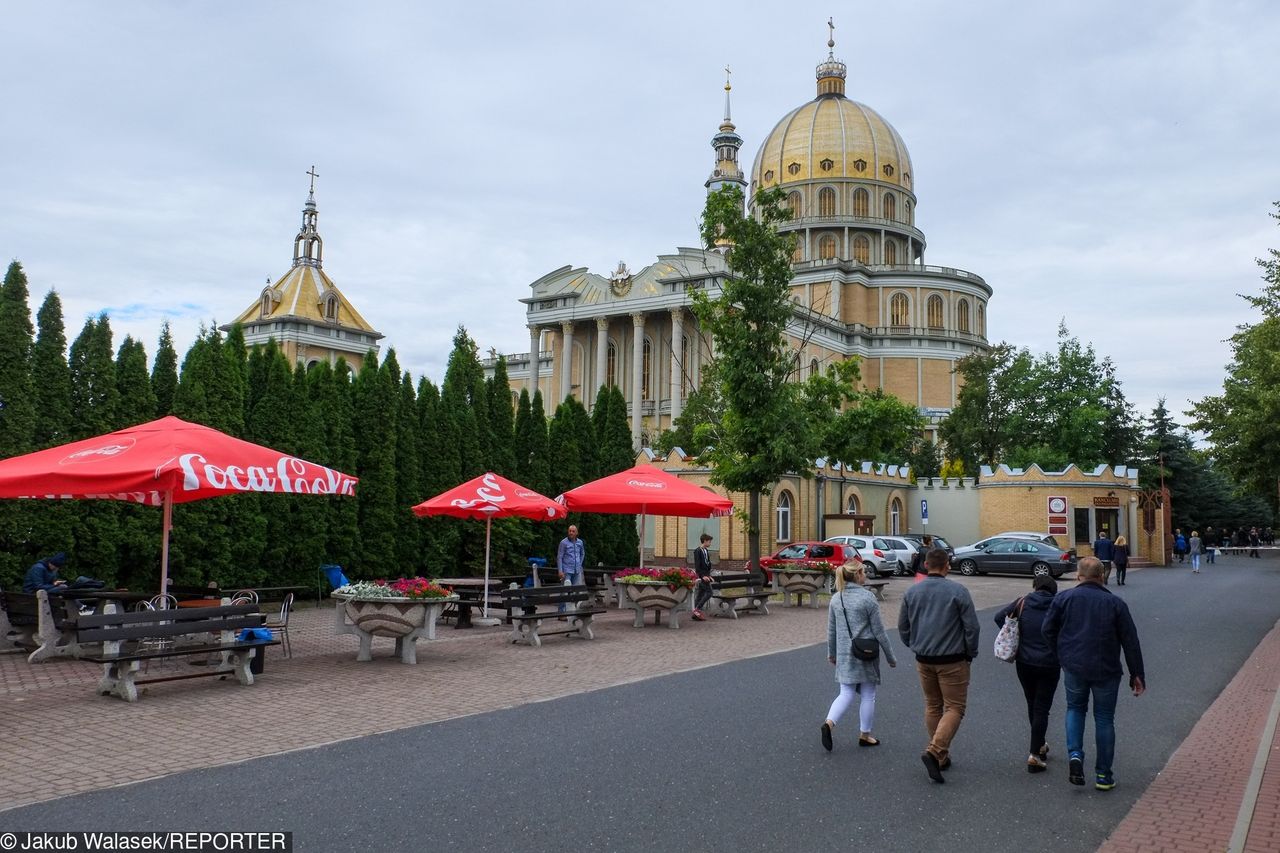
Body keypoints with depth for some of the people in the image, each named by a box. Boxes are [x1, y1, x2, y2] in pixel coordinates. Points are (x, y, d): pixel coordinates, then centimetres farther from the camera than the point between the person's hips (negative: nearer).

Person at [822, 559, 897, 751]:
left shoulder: (836, 598, 3)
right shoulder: (867, 597, -13)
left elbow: (831, 629, 10)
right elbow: (878, 631, -9)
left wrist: (831, 653, 23)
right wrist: (890, 656, 0)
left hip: (844, 655, 5)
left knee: (846, 694, 10)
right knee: (868, 695, 11)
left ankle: (829, 723, -12)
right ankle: (865, 735, 21)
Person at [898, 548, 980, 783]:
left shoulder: (912, 592, 2)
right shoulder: (957, 591, -11)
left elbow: (902, 626, 8)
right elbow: (971, 626, -10)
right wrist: (971, 654, 4)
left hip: (923, 660, 5)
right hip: (952, 661, -5)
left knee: (932, 706, 17)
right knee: (955, 707, 1)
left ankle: (941, 756, 22)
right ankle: (935, 751, -16)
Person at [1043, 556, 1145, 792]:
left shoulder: (1063, 599, -2)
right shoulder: (1115, 603, -2)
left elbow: (1048, 630, 0)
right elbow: (1130, 641, -1)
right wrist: (1137, 674, 5)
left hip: (1073, 667, 1)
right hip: (1106, 671, 0)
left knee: (1075, 708, 22)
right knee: (1104, 719, 11)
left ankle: (1074, 755, 1)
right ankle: (1103, 775, 17)